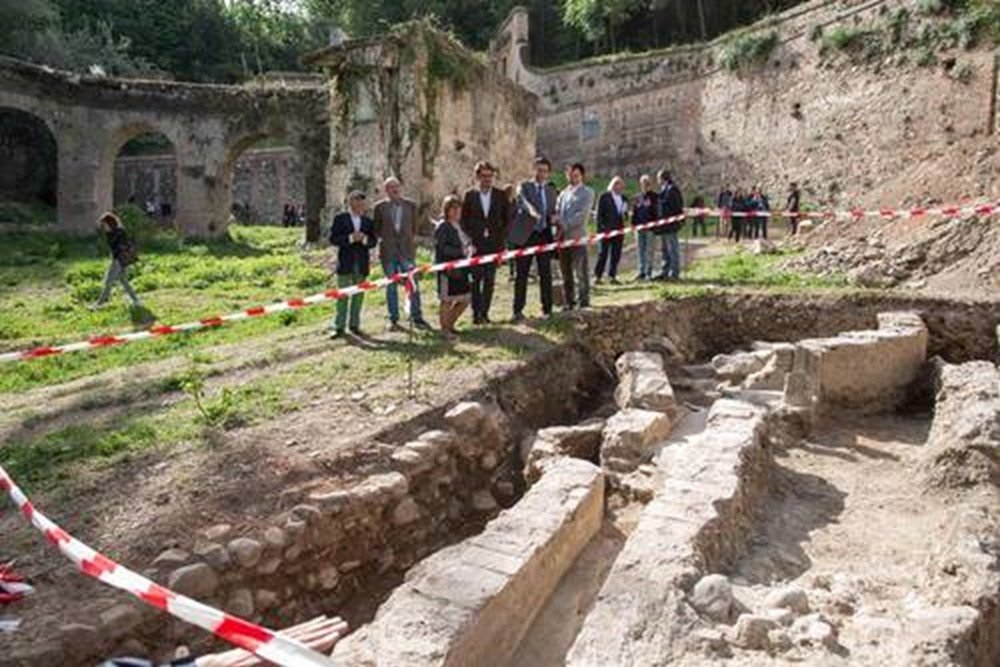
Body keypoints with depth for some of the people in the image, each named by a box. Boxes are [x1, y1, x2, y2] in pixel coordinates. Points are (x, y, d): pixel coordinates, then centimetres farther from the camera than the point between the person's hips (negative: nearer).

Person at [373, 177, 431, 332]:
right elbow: (375, 229, 11)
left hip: (407, 250, 1)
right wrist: (384, 239, 1)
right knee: (391, 286, 5)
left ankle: (417, 318, 7)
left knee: (413, 284, -3)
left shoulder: (411, 205, 6)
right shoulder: (380, 207, 3)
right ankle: (393, 320, 13)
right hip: (388, 251, 0)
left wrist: (412, 239, 4)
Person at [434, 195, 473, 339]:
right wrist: (461, 251, -20)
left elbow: (467, 242, 23)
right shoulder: (442, 226, -9)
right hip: (448, 268, -8)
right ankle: (445, 328, 18)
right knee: (447, 299, 2)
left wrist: (469, 249, 1)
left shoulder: (460, 225, 14)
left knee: (465, 299, 11)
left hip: (461, 267, 8)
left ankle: (450, 323, 29)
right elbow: (442, 248, -17)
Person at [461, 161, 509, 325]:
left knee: (490, 280, 2)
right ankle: (476, 313, 4)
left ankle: (485, 313, 9)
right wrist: (470, 240, -4)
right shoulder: (470, 195, 4)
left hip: (494, 244, 1)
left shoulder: (500, 195, 6)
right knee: (476, 279, -2)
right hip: (476, 244, -1)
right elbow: (464, 220, 6)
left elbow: (507, 219, 9)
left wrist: (501, 238, -1)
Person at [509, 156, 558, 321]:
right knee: (521, 275, 1)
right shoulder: (524, 187, 1)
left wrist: (554, 217, -2)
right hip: (525, 235, -3)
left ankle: (547, 309, 14)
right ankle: (518, 310, 8)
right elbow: (523, 201, -20)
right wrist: (531, 210, -42)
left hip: (544, 235, 3)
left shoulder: (551, 191, 15)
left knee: (546, 274, 4)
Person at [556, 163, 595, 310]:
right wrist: (559, 227, -5)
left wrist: (566, 225, -14)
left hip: (577, 237, -5)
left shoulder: (587, 193, 3)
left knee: (581, 272, -4)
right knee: (565, 272, 9)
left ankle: (583, 302, 1)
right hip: (563, 237, 5)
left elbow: (583, 215, -8)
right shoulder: (563, 193, 19)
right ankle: (568, 302, 16)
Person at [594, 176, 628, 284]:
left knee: (616, 255, 4)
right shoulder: (604, 197, -1)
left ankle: (612, 276, 11)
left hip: (619, 230, 5)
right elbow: (599, 214, -3)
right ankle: (597, 276, 4)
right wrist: (601, 228, -10)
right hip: (606, 230, -5)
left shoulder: (623, 198, 14)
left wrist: (625, 214, -5)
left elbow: (625, 215, 17)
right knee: (603, 254, -3)